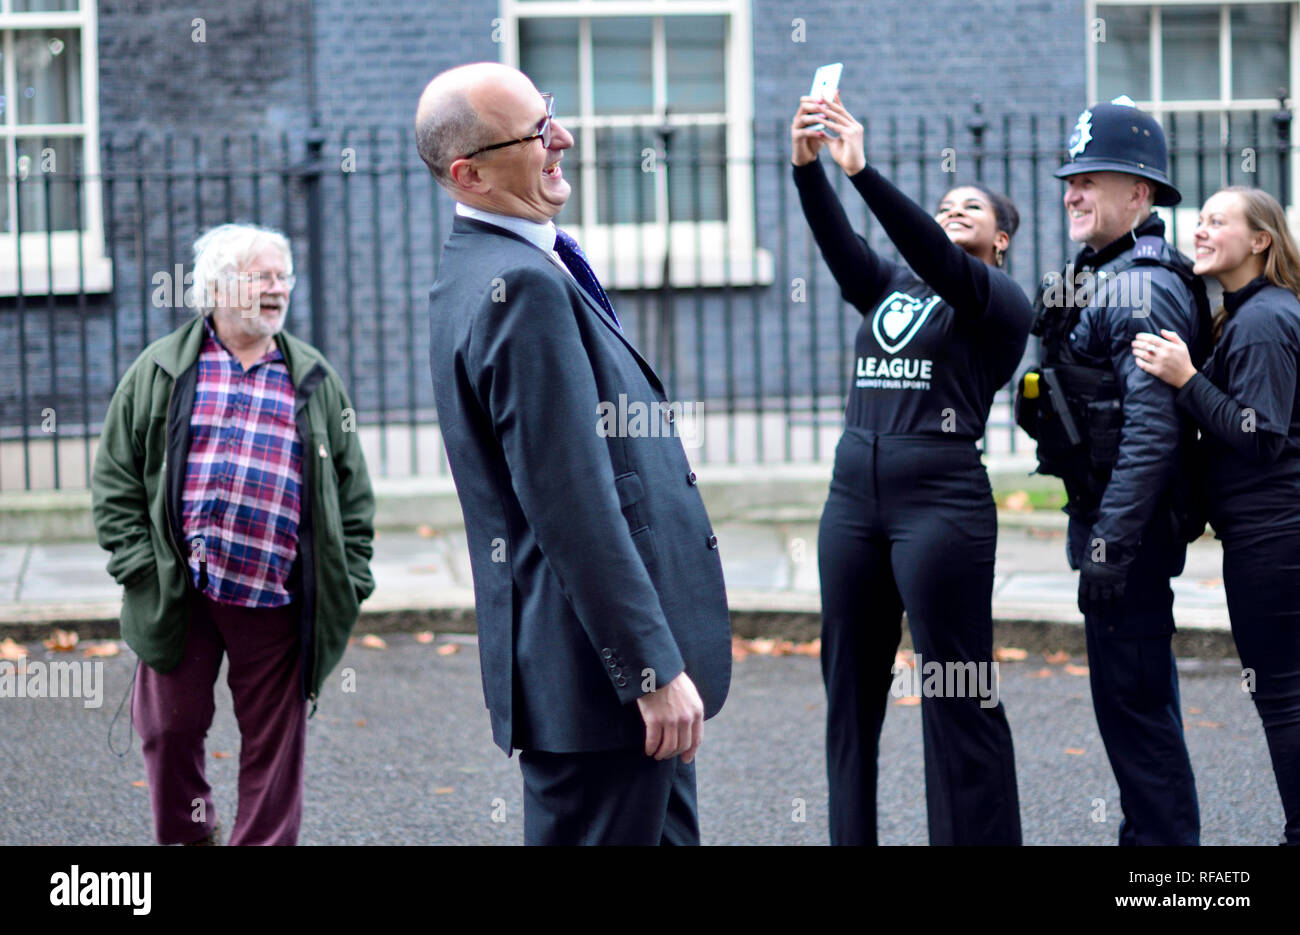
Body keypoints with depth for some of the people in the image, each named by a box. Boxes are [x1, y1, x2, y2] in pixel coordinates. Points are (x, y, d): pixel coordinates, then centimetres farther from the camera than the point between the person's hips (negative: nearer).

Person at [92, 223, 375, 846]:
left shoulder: (316, 381, 11)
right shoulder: (160, 372, 5)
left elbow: (353, 487, 12)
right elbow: (116, 476, 5)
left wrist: (350, 577, 3)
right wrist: (137, 561, -4)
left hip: (277, 603, 1)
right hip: (179, 595, -1)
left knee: (274, 739, 5)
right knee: (171, 728, 8)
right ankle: (187, 836, 29)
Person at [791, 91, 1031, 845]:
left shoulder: (1001, 302, 1)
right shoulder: (889, 287, 17)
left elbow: (936, 258, -17)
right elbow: (837, 240, -1)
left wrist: (863, 171, -28)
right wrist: (808, 166, -20)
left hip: (943, 501, -6)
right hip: (855, 498, 6)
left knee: (959, 700, -5)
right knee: (852, 688, 8)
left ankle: (978, 838, -1)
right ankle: (850, 837, 15)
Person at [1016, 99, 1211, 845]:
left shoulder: (1144, 286, -17)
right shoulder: (1103, 278, 15)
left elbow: (1152, 430, -24)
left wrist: (1110, 543, -26)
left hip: (1131, 522, -11)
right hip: (1107, 517, 11)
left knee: (1132, 696, -7)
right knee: (1137, 691, 17)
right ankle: (1155, 834, 26)